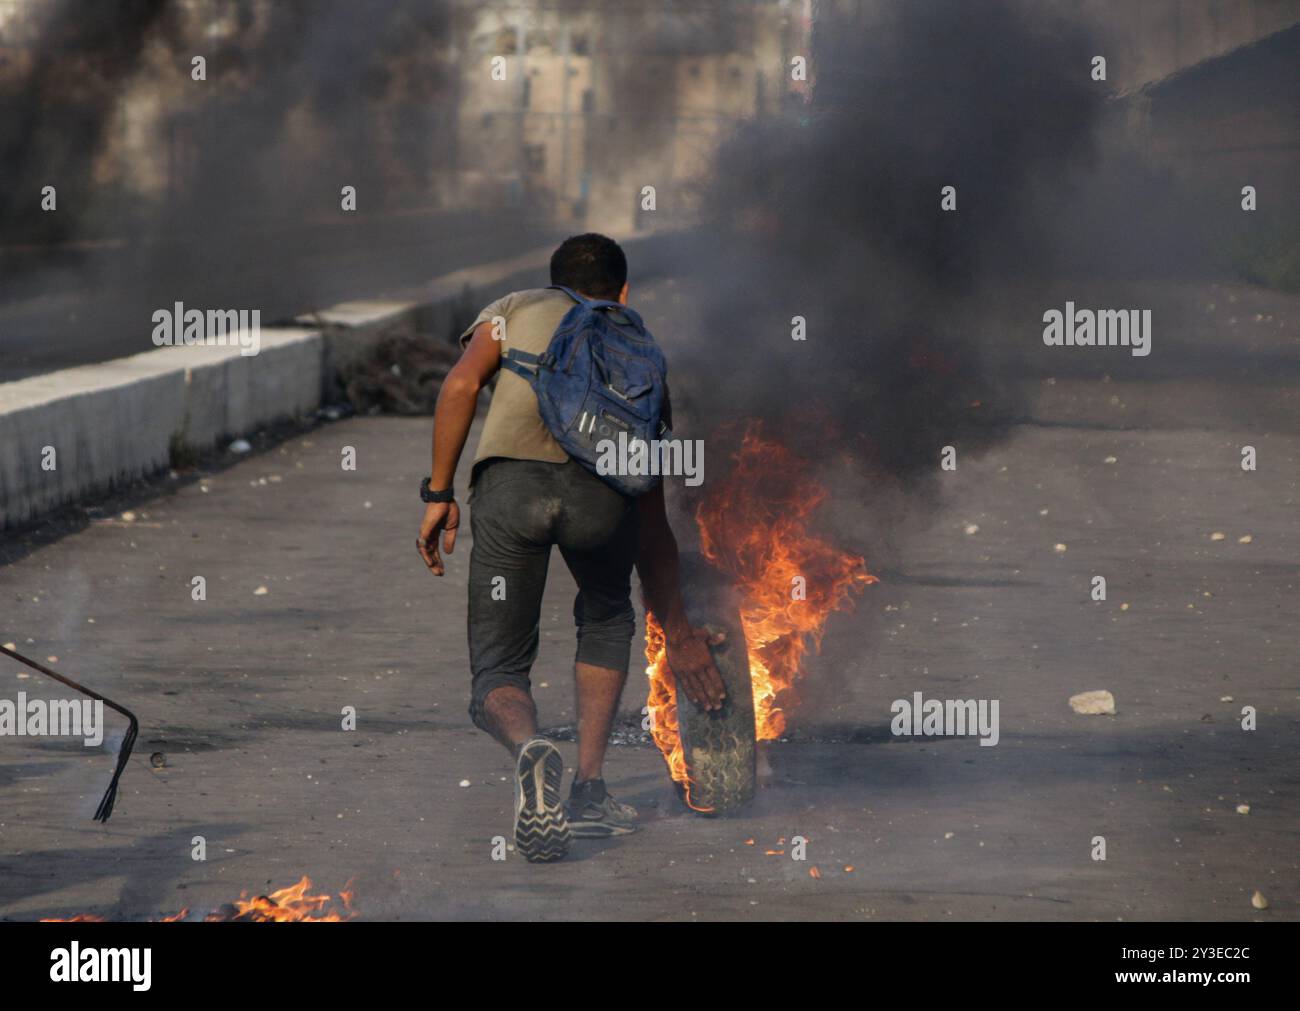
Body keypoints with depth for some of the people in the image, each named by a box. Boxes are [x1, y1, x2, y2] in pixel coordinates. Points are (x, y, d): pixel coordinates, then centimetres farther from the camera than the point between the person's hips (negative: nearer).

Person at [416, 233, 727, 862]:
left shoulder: (517, 309, 31)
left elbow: (460, 386, 8)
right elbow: (652, 521, 34)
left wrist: (439, 495, 9)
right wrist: (676, 631, 38)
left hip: (510, 477, -1)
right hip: (603, 482, 2)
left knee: (497, 669, 10)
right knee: (605, 619, 33)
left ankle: (528, 748, -24)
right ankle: (588, 793, 23)